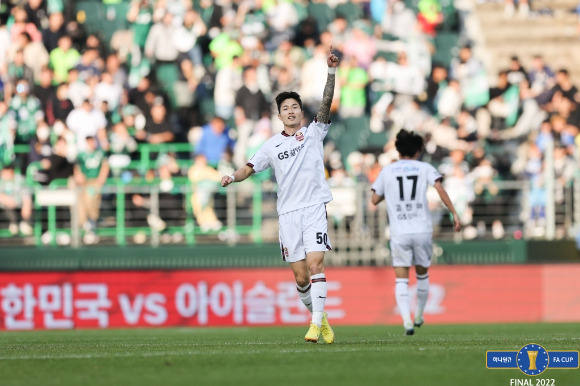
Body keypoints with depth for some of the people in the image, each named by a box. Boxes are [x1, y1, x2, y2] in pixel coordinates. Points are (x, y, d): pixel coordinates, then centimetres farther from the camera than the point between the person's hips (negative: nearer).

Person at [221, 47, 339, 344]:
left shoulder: (313, 133, 7)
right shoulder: (272, 145, 12)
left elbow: (326, 104, -4)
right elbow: (250, 168, 12)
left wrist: (331, 72, -16)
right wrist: (233, 177, -10)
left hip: (314, 208, -2)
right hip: (287, 213, 2)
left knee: (315, 264, -17)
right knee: (300, 276, -1)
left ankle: (316, 323, -18)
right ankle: (318, 315, 19)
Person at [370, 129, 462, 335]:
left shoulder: (387, 171, 8)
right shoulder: (425, 168, 6)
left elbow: (375, 200, 11)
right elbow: (440, 188, -9)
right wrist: (454, 213, -10)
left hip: (399, 233, -1)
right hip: (423, 230, 1)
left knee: (401, 279, 1)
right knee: (422, 274, 21)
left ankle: (407, 320, -18)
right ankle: (419, 316, 30)